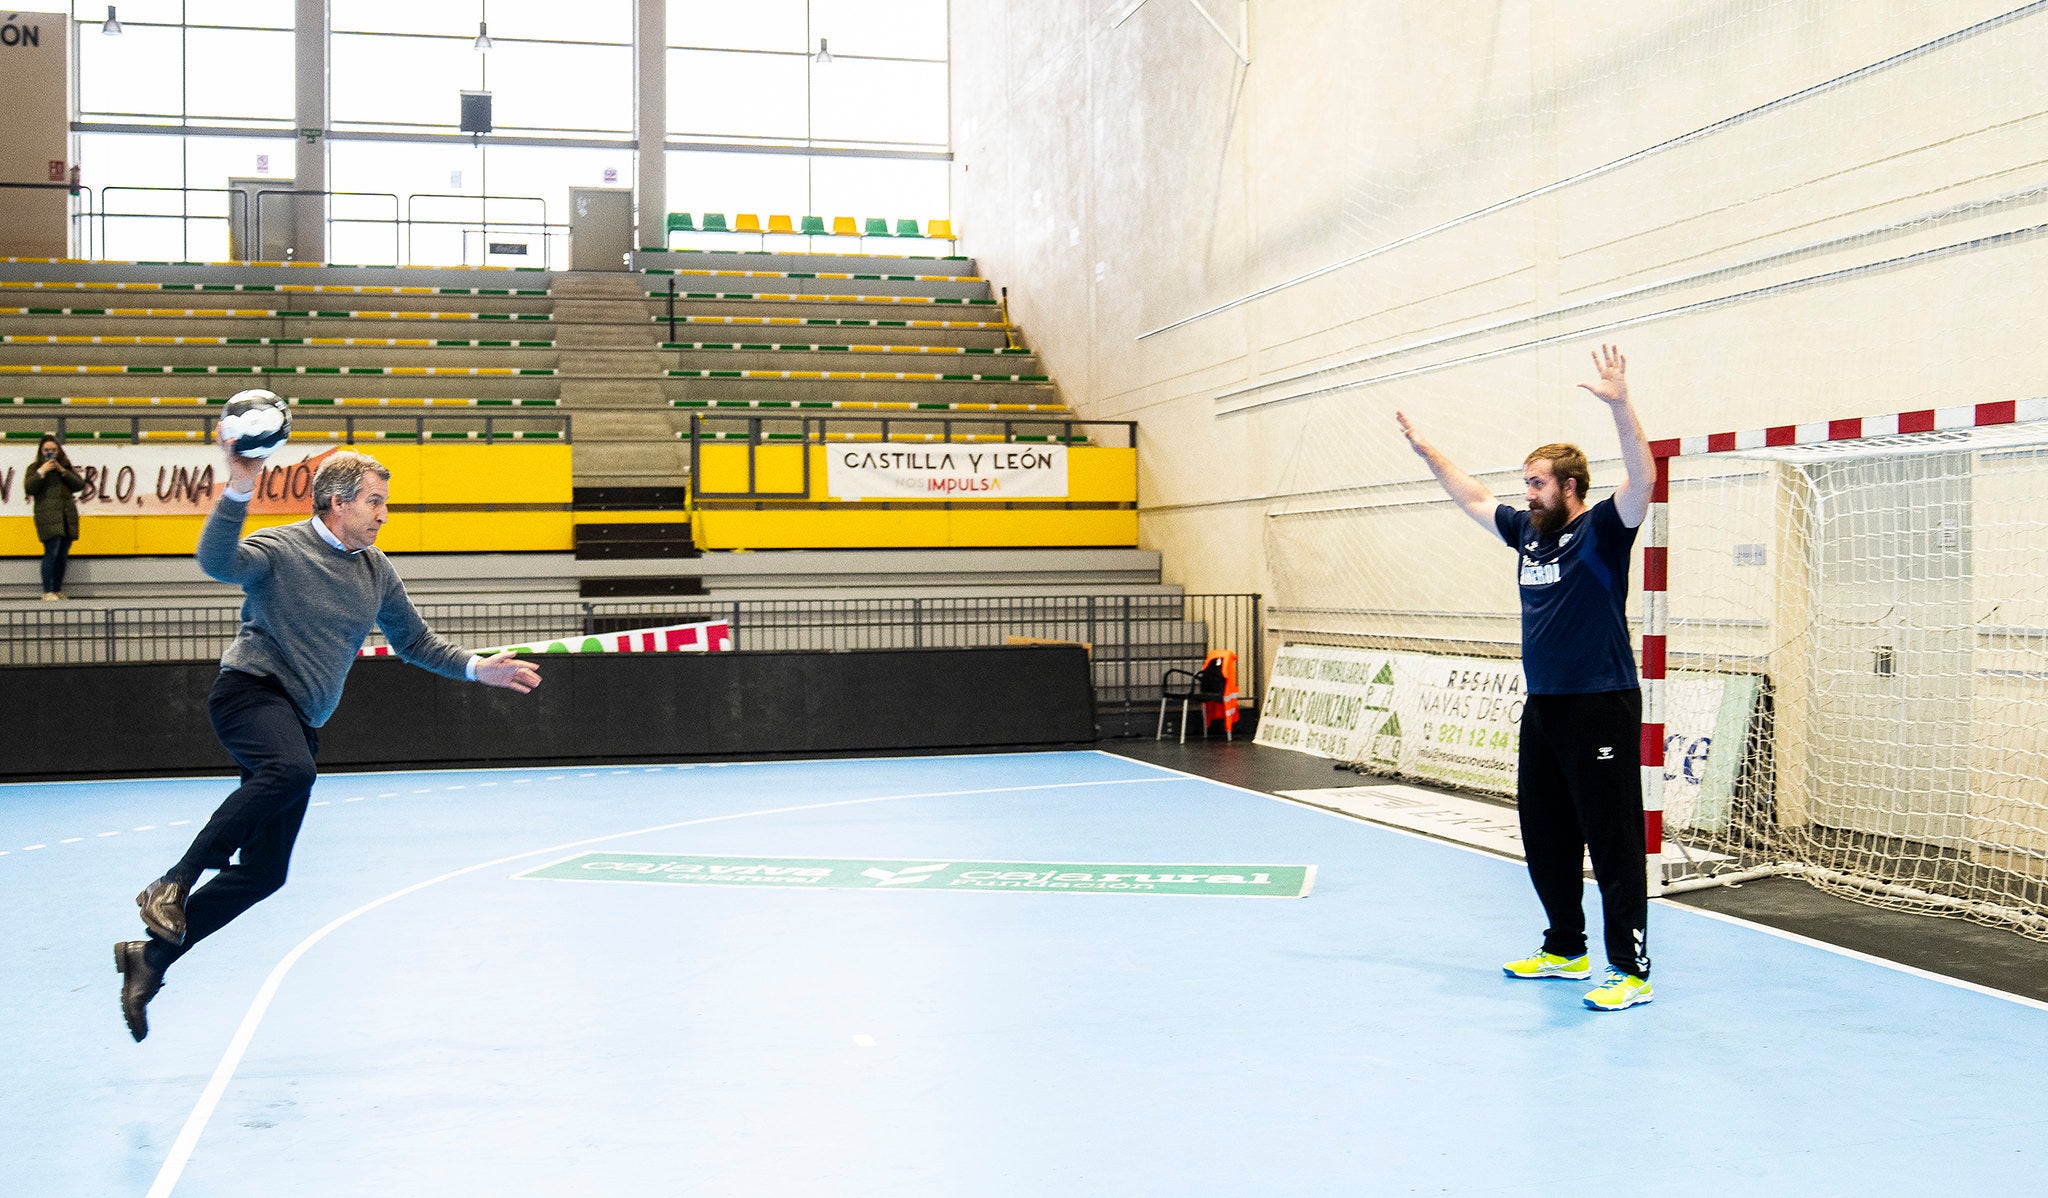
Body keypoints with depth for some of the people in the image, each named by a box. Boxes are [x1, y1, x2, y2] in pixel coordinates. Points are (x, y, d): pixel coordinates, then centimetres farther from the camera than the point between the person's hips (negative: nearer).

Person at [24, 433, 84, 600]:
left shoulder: (67, 467, 19)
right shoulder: (35, 468, 10)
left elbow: (80, 485, 8)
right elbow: (29, 488, -4)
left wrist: (63, 471, -2)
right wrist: (42, 471, -9)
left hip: (68, 516, 4)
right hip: (48, 516, -4)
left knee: (63, 555, 5)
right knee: (51, 552, -14)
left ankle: (58, 590, 14)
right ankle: (47, 592, -9)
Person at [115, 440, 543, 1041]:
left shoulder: (376, 570, 13)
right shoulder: (280, 549, -8)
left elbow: (415, 641, 24)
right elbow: (217, 561, -29)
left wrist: (477, 667, 14)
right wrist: (239, 490, -42)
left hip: (300, 721, 7)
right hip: (252, 691, -7)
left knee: (265, 871, 0)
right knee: (292, 769, -40)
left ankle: (151, 957, 13)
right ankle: (173, 883, -29)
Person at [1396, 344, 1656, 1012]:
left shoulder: (1601, 532, -8)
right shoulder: (1528, 532, 12)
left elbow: (1641, 481, -26)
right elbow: (1473, 498, 27)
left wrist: (1620, 406, -37)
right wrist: (1425, 450, 29)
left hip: (1601, 710, -8)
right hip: (1543, 709, 8)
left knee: (1614, 840, -6)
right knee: (1544, 837, 14)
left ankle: (1631, 970, -1)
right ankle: (1565, 951, 27)